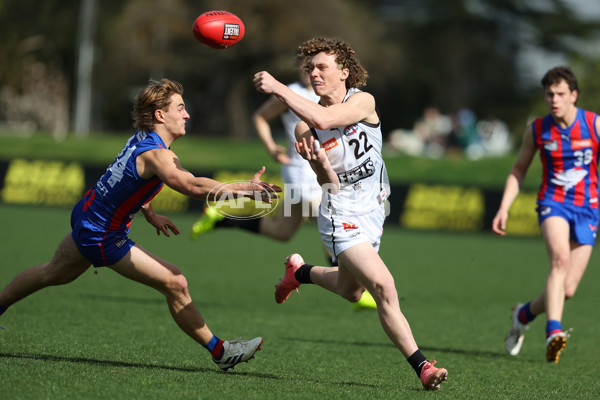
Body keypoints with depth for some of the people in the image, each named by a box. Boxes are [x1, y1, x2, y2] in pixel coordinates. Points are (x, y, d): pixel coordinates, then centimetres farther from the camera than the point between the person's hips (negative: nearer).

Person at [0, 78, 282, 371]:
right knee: (175, 284, -9)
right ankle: (220, 352, -2)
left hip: (85, 215, 10)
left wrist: (150, 214, 15)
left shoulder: (141, 139, 0)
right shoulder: (156, 154, -29)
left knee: (55, 274, 32)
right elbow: (192, 186, -46)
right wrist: (244, 189, -48)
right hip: (102, 236, -10)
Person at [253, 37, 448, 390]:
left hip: (373, 212, 3)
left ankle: (300, 271, 50)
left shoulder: (362, 102, -12)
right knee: (384, 287, -20)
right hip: (342, 218, -3)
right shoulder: (305, 130, -9)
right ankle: (422, 367, -17)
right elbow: (330, 184, -14)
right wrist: (319, 162, -35)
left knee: (351, 291, 23)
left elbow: (324, 119, -31)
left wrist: (278, 88, -29)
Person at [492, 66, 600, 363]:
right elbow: (519, 169, 14)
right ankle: (553, 332, -40)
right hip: (553, 202, -1)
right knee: (560, 258, -32)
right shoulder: (537, 130, 0)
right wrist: (504, 208, 4)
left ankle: (525, 314, 28)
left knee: (567, 290, -2)